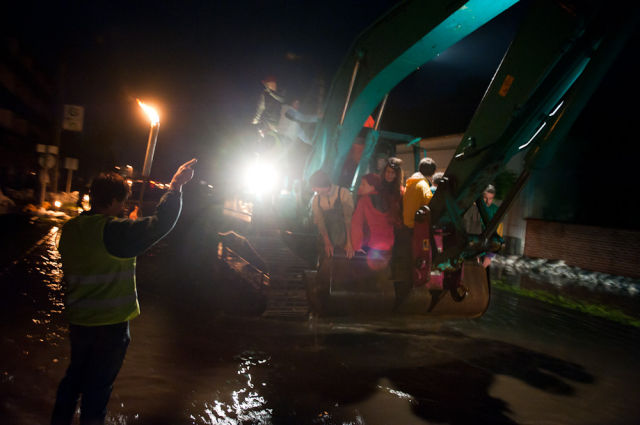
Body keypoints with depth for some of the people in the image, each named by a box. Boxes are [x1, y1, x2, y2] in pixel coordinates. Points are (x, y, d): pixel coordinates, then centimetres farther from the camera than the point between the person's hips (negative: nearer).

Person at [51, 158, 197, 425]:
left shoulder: (70, 229, 1)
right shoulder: (113, 231, -24)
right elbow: (159, 224, -29)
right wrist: (176, 185, -20)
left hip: (78, 320, 7)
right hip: (110, 325, -7)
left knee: (74, 377, 26)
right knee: (98, 388, 11)